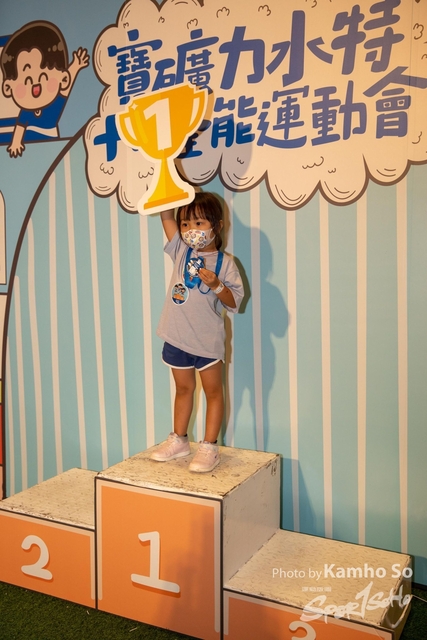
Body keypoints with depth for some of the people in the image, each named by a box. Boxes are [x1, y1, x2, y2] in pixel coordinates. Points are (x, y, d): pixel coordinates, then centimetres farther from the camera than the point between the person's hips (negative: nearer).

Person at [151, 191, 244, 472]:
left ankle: (210, 447, 17)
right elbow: (166, 215, 1)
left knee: (213, 390, 9)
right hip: (177, 337, 4)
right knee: (183, 388, 18)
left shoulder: (224, 263, -8)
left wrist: (216, 285, -24)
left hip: (208, 340, -4)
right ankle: (179, 440, 31)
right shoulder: (181, 251, 4)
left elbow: (234, 302, -9)